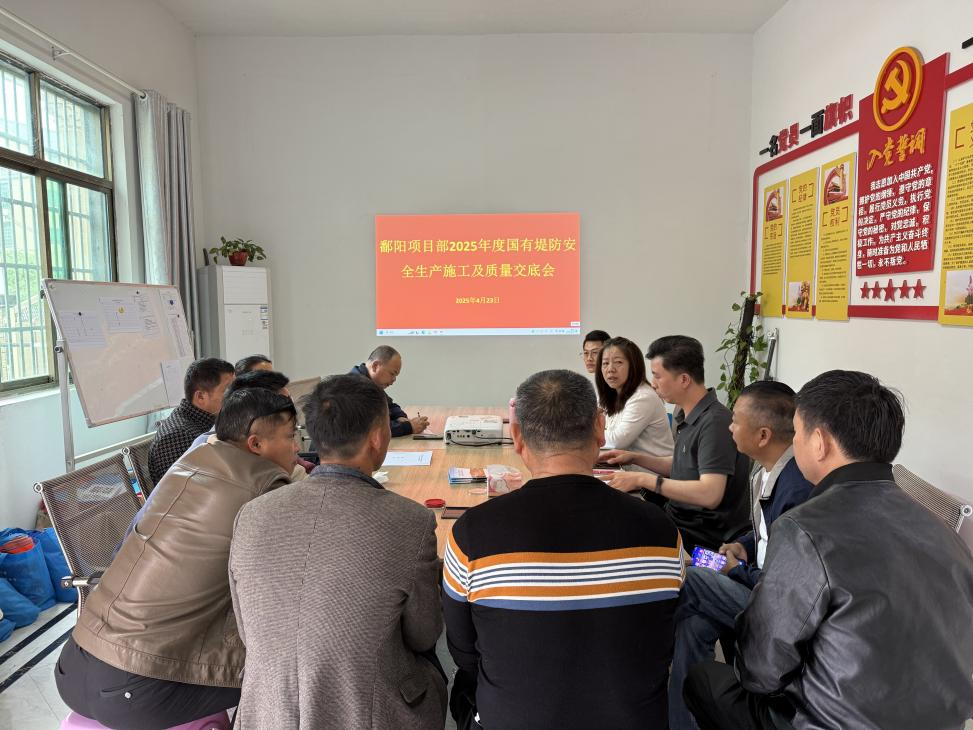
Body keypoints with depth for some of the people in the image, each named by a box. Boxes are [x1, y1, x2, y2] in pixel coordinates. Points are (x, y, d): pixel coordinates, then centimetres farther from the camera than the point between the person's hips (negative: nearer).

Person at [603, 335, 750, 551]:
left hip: (705, 537, -8)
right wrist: (635, 458, 10)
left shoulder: (714, 422, -21)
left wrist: (642, 479, -25)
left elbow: (710, 494, -29)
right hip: (680, 517, 8)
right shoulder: (688, 416, 8)